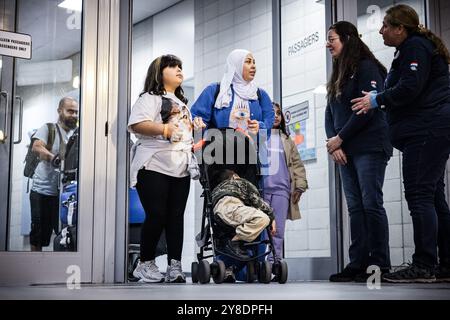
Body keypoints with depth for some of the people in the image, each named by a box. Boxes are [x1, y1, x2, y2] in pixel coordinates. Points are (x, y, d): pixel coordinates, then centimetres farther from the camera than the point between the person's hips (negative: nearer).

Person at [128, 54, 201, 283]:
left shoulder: (182, 103, 25)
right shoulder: (150, 98, -1)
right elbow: (136, 125, -16)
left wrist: (195, 128, 14)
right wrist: (164, 129, -27)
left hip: (181, 169, 7)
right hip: (154, 167, -7)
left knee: (176, 217, 2)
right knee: (157, 216, -8)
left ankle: (175, 266, 3)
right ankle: (145, 264, 7)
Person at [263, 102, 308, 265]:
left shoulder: (287, 140, 23)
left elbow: (297, 164, 19)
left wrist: (300, 186, 7)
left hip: (281, 189, 3)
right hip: (260, 189, -3)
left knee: (278, 230, -3)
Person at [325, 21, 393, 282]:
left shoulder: (366, 67, -2)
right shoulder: (338, 77, 22)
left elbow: (367, 108, -13)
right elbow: (330, 114, 16)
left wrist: (340, 138, -11)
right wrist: (333, 143, -1)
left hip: (369, 147, -8)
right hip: (345, 150, 8)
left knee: (371, 203, -10)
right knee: (355, 207, 4)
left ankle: (379, 264, -6)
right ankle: (358, 264, 4)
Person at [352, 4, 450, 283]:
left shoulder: (415, 48, -8)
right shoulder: (412, 48, 24)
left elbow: (410, 88, -18)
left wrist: (377, 100, -6)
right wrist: (381, 98, 12)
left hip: (426, 131, -11)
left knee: (419, 196, -12)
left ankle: (424, 266, -12)